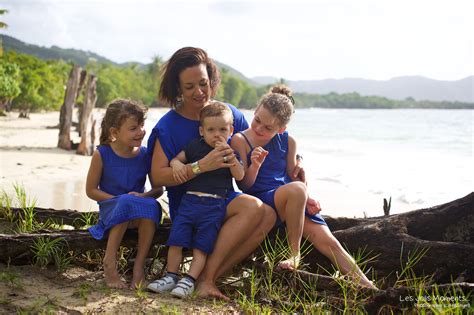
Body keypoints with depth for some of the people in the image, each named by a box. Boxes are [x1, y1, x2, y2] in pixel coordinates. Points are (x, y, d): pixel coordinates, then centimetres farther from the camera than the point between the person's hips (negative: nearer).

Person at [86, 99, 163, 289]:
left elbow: (159, 189, 6)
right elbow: (91, 190, -2)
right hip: (110, 210, -2)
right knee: (126, 203, -36)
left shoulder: (145, 155, -2)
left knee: (151, 206, -32)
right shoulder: (102, 154, -7)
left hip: (140, 210, 2)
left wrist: (144, 196, -17)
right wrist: (120, 200, -15)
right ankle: (109, 262, -26)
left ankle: (139, 265, -24)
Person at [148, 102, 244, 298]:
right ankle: (171, 276, 8)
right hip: (189, 199, 2)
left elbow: (240, 176, -5)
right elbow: (177, 158, 19)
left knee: (201, 247, -3)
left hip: (215, 204, -2)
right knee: (175, 241, -3)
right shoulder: (195, 146, 10)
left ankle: (189, 280, 0)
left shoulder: (231, 151, 7)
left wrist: (229, 155, -17)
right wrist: (176, 164, -5)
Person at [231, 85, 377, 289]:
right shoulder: (240, 141, -4)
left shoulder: (288, 142, 7)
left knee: (326, 239, -12)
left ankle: (367, 286, -8)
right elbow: (244, 185, -5)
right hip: (260, 199, -4)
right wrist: (255, 165, -24)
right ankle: (294, 253, -21)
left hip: (293, 201, 5)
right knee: (296, 189, -36)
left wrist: (306, 200, -2)